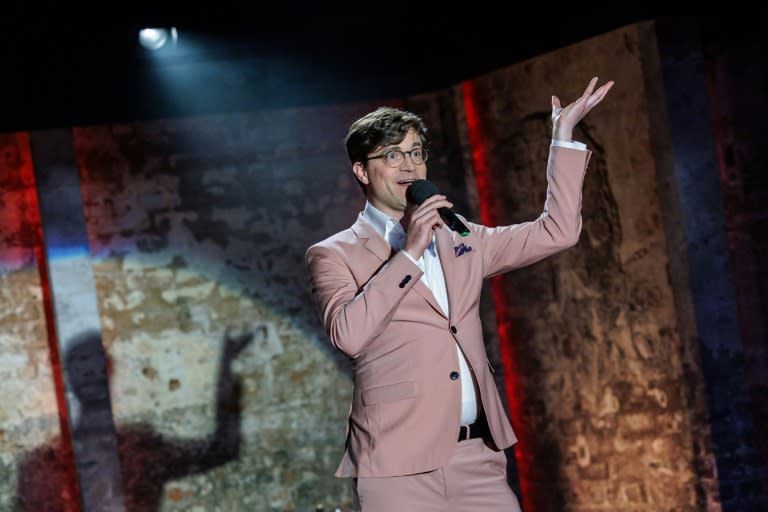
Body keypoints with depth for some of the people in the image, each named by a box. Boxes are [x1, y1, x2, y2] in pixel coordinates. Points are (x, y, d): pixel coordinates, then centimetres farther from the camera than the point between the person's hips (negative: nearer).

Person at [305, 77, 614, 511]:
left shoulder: (460, 240, 18)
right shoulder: (333, 256, 3)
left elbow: (556, 232, 16)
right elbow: (348, 334, -15)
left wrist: (564, 136, 14)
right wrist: (408, 254, -14)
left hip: (479, 457, 5)